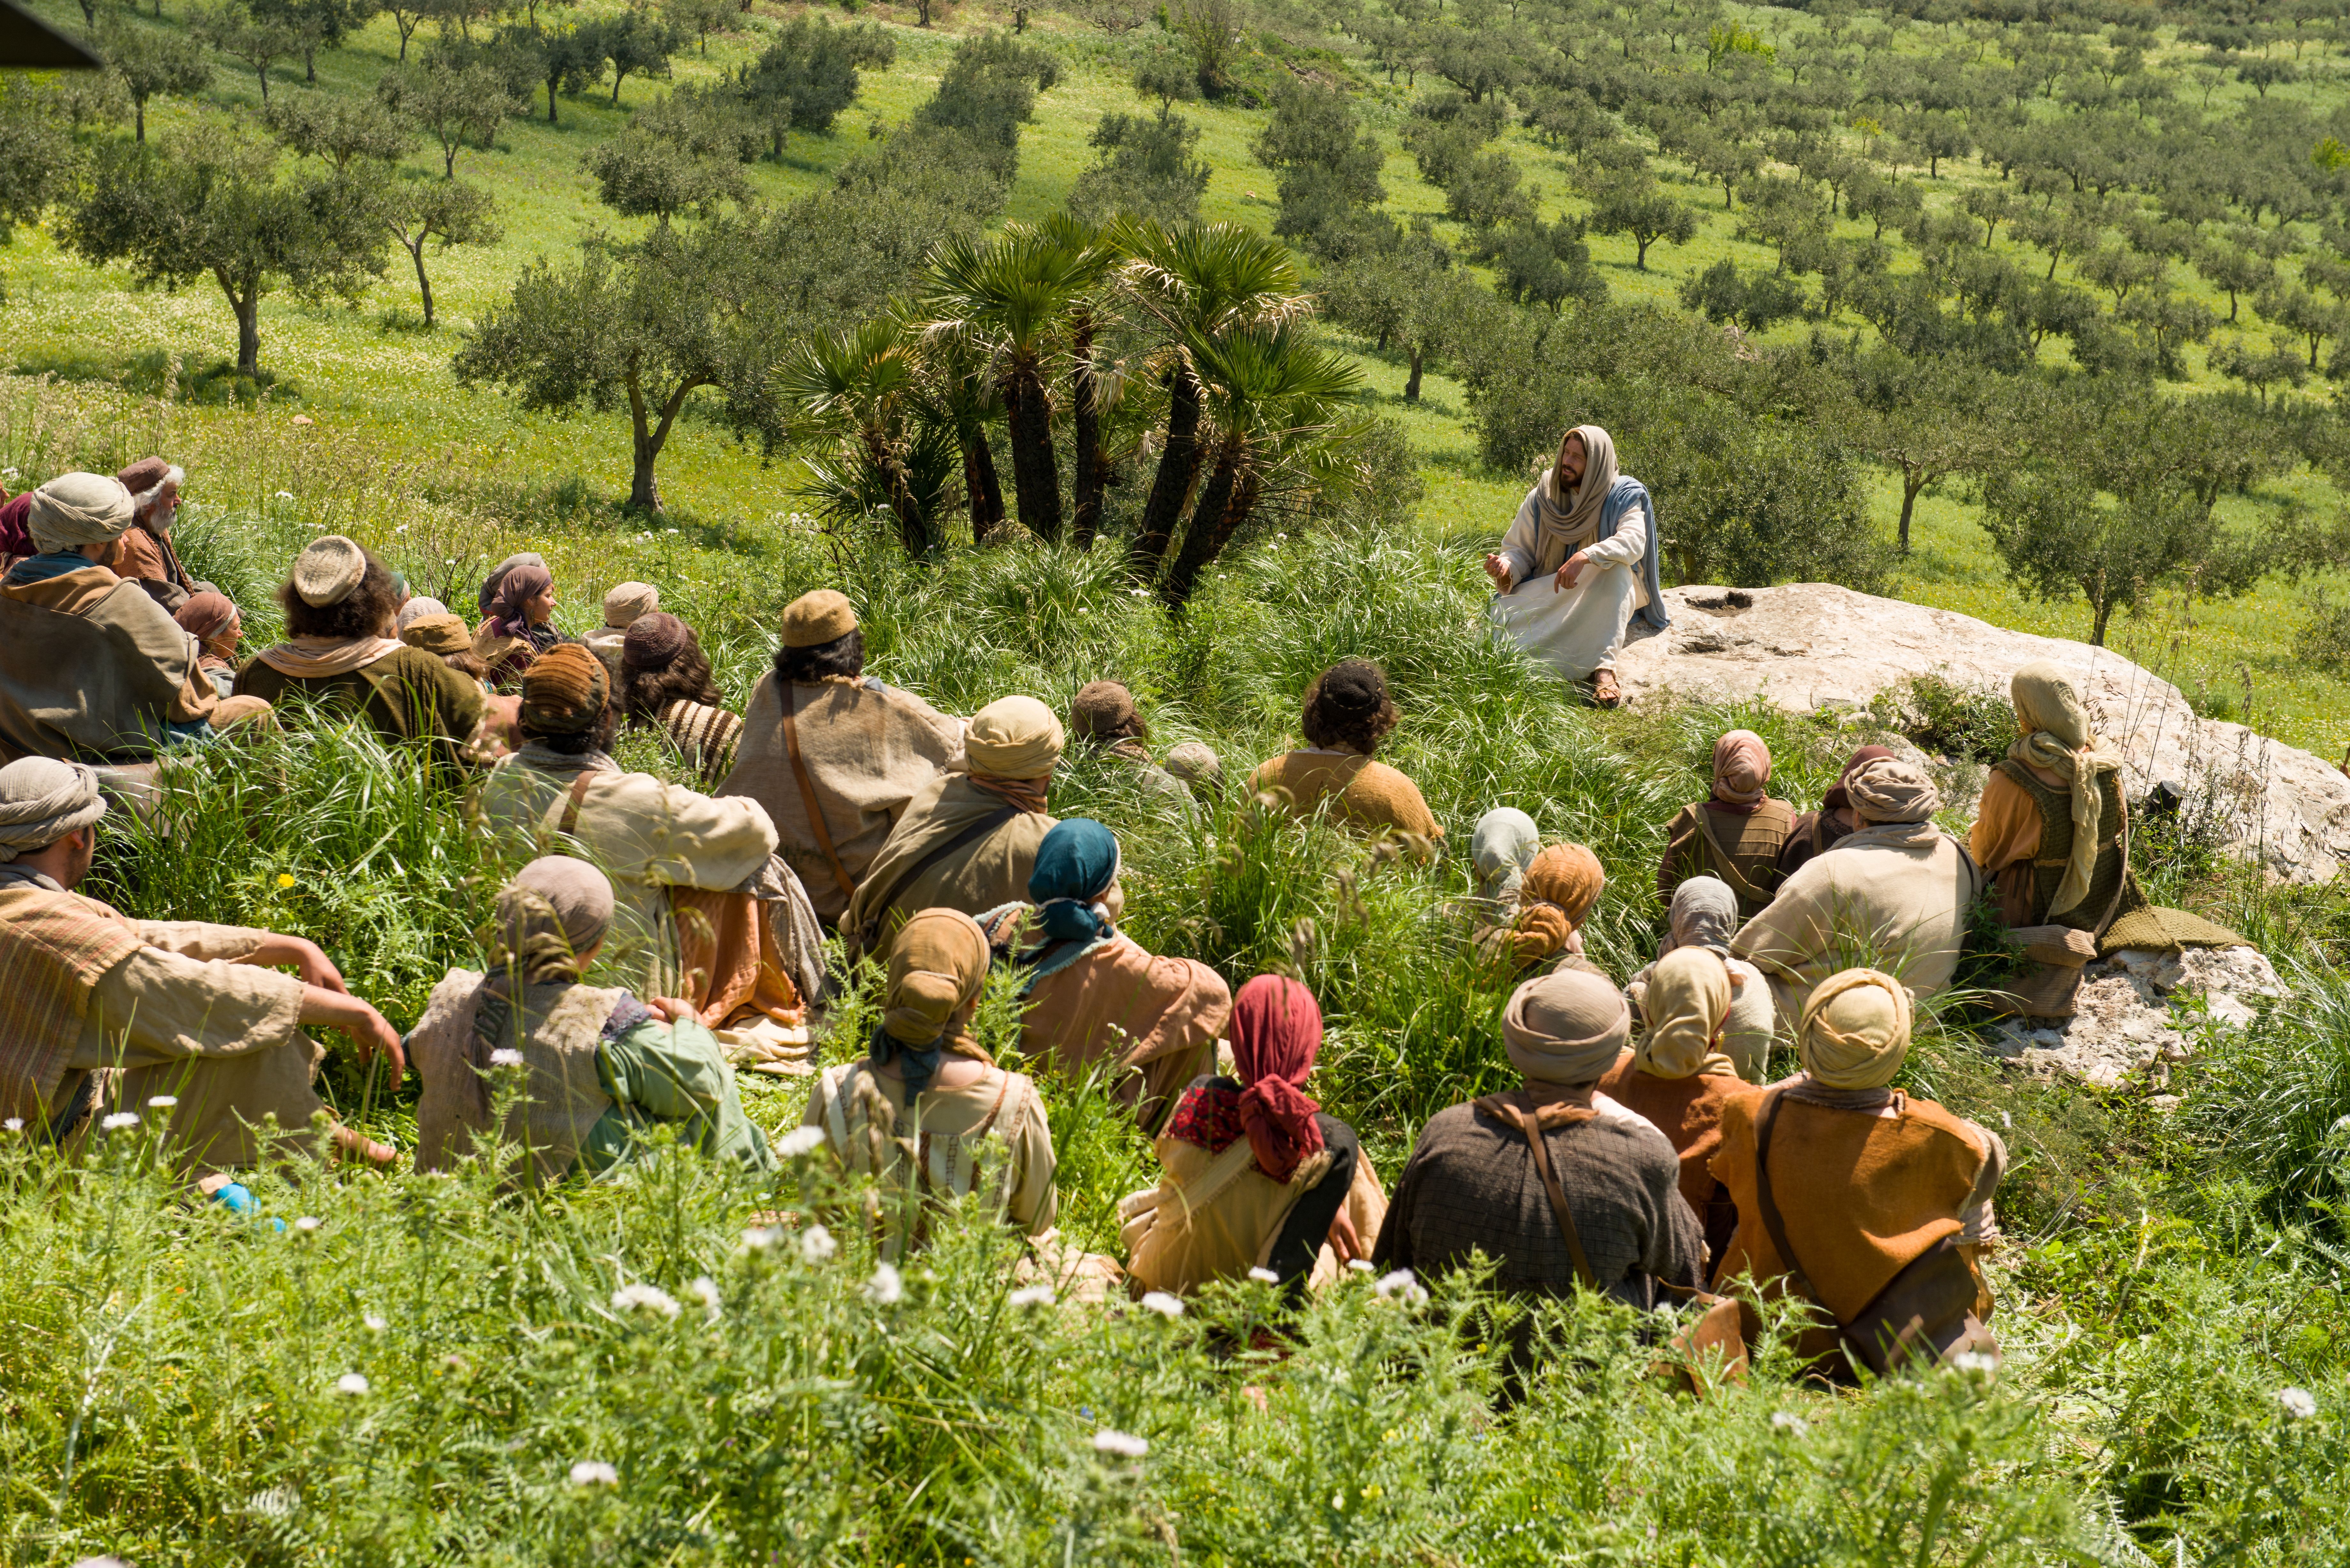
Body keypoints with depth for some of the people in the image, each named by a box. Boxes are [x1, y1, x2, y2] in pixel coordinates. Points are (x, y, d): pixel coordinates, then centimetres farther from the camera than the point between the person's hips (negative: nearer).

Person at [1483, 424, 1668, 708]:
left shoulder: (1623, 496, -9)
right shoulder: (1542, 497, 0)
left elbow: (1634, 542, -28)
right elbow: (1520, 549, 0)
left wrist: (1585, 557, -44)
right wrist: (1506, 568, -25)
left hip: (1602, 596, -1)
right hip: (1546, 594, 1)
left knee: (1613, 569, -37)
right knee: (1503, 610, -30)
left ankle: (1604, 670, -43)